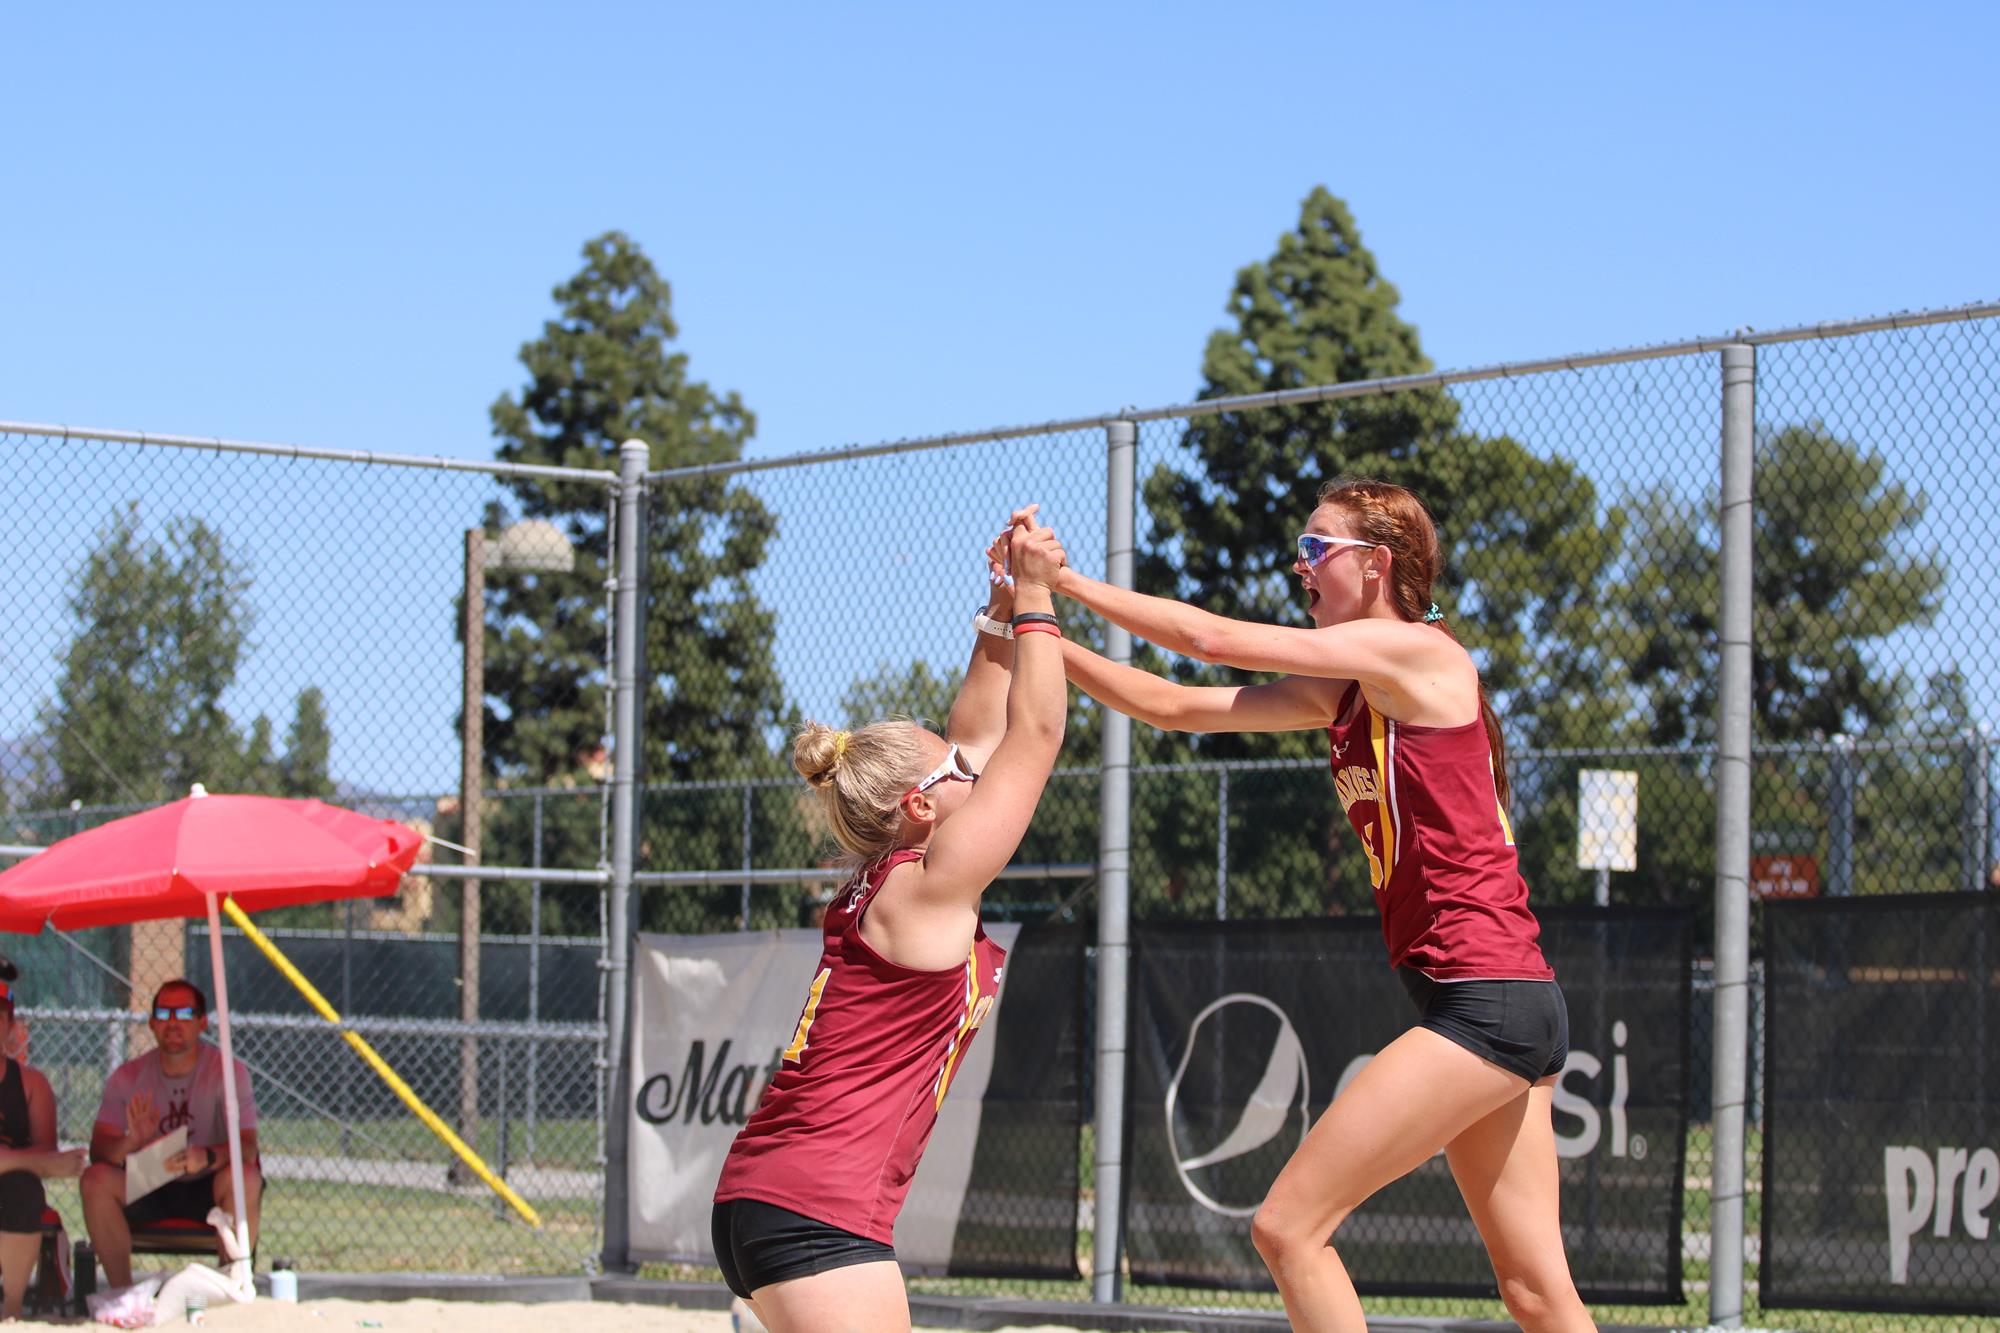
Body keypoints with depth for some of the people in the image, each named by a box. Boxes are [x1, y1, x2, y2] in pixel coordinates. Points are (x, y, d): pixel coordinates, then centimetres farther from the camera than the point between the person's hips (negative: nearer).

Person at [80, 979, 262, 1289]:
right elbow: (99, 1149, -9)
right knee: (96, 1179, -26)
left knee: (246, 1178, -33)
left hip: (206, 1189, -2)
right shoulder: (128, 1076, 0)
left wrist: (207, 1156, -42)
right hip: (148, 1190, 2)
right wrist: (130, 1143, -33)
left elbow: (247, 1147, -18)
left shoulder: (228, 1072, -7)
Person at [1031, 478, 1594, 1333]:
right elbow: (1174, 707, 15)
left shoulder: (1419, 652, -8)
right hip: (1507, 1007, 9)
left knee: (1287, 1227, -9)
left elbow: (1214, 639, -11)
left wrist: (1065, 580, -3)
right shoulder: (1341, 694, 16)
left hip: (1486, 1001, -9)